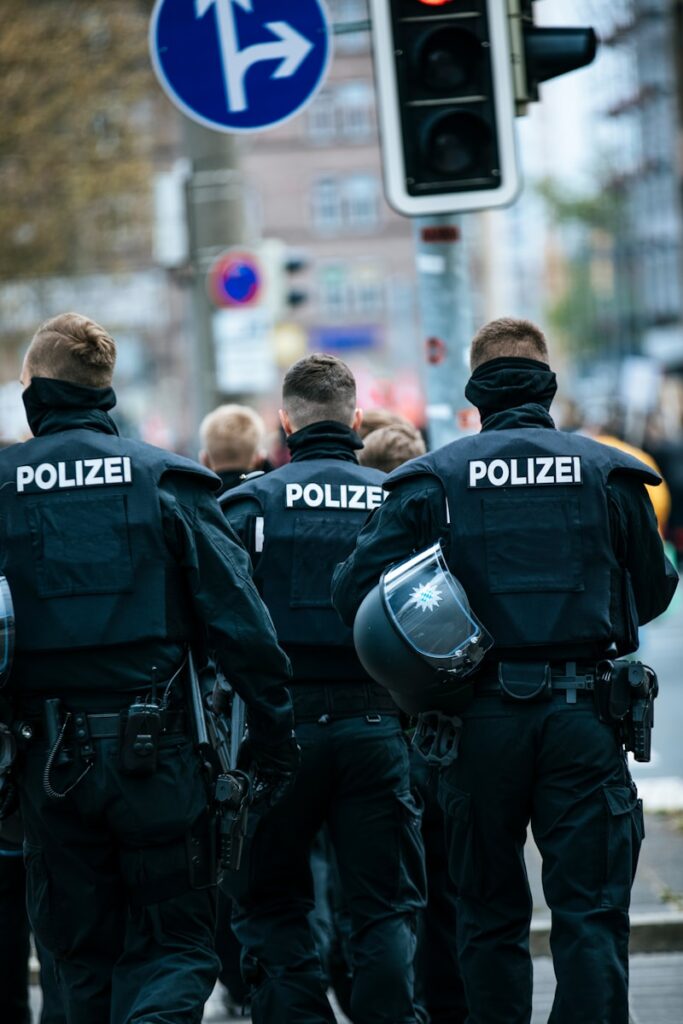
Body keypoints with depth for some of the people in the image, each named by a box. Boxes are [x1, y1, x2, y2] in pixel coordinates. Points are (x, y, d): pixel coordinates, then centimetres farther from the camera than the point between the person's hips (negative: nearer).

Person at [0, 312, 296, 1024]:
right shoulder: (164, 478, -2)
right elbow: (238, 621, -5)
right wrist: (273, 738, 1)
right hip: (154, 748, -1)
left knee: (83, 955, 14)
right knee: (175, 944, 5)